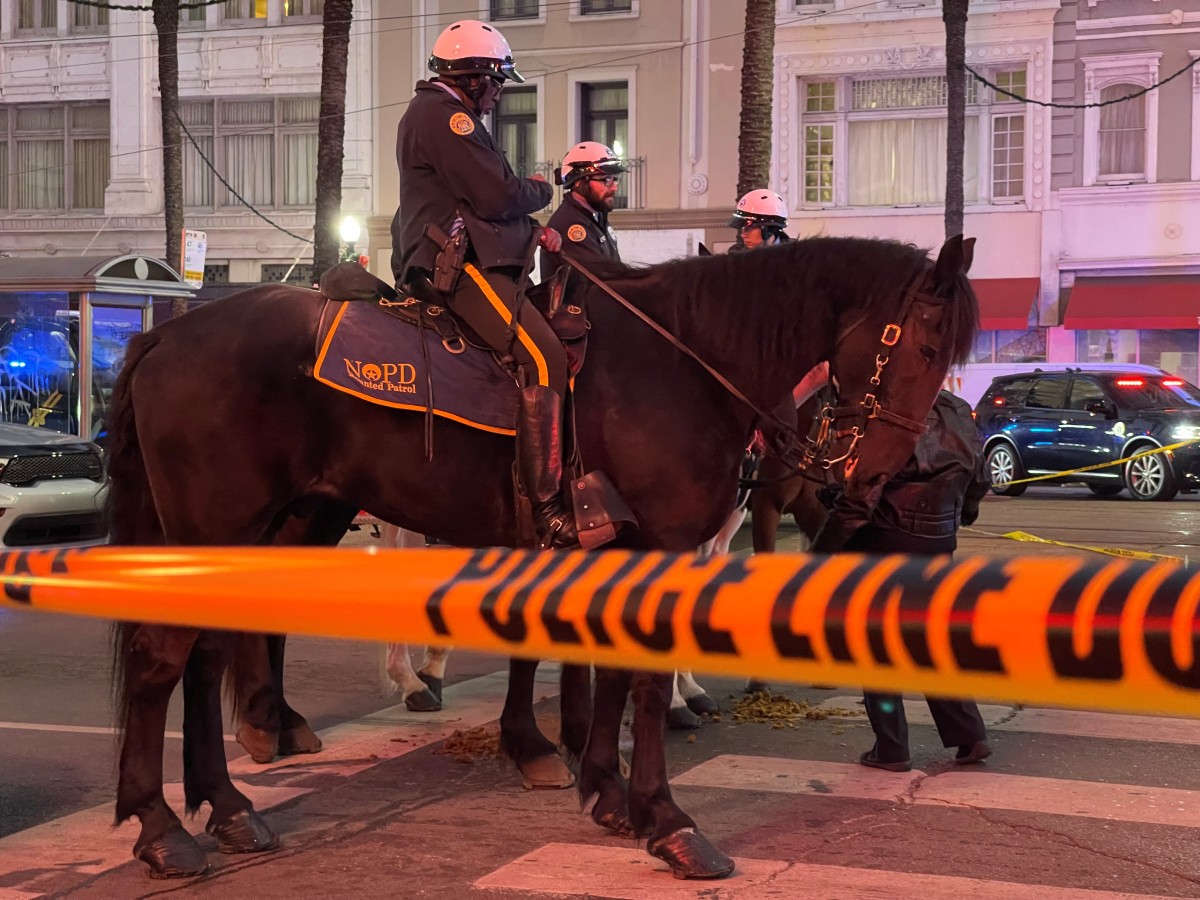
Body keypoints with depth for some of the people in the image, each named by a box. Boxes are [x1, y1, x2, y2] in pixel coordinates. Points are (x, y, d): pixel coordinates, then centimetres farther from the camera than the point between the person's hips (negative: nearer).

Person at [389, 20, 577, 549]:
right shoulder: (446, 115, -9)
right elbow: (498, 196, -16)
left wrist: (533, 231, 14)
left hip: (442, 260, 12)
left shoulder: (437, 114, 27)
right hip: (458, 263, -12)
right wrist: (540, 190, 6)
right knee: (544, 360, -23)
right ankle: (547, 508, -28)